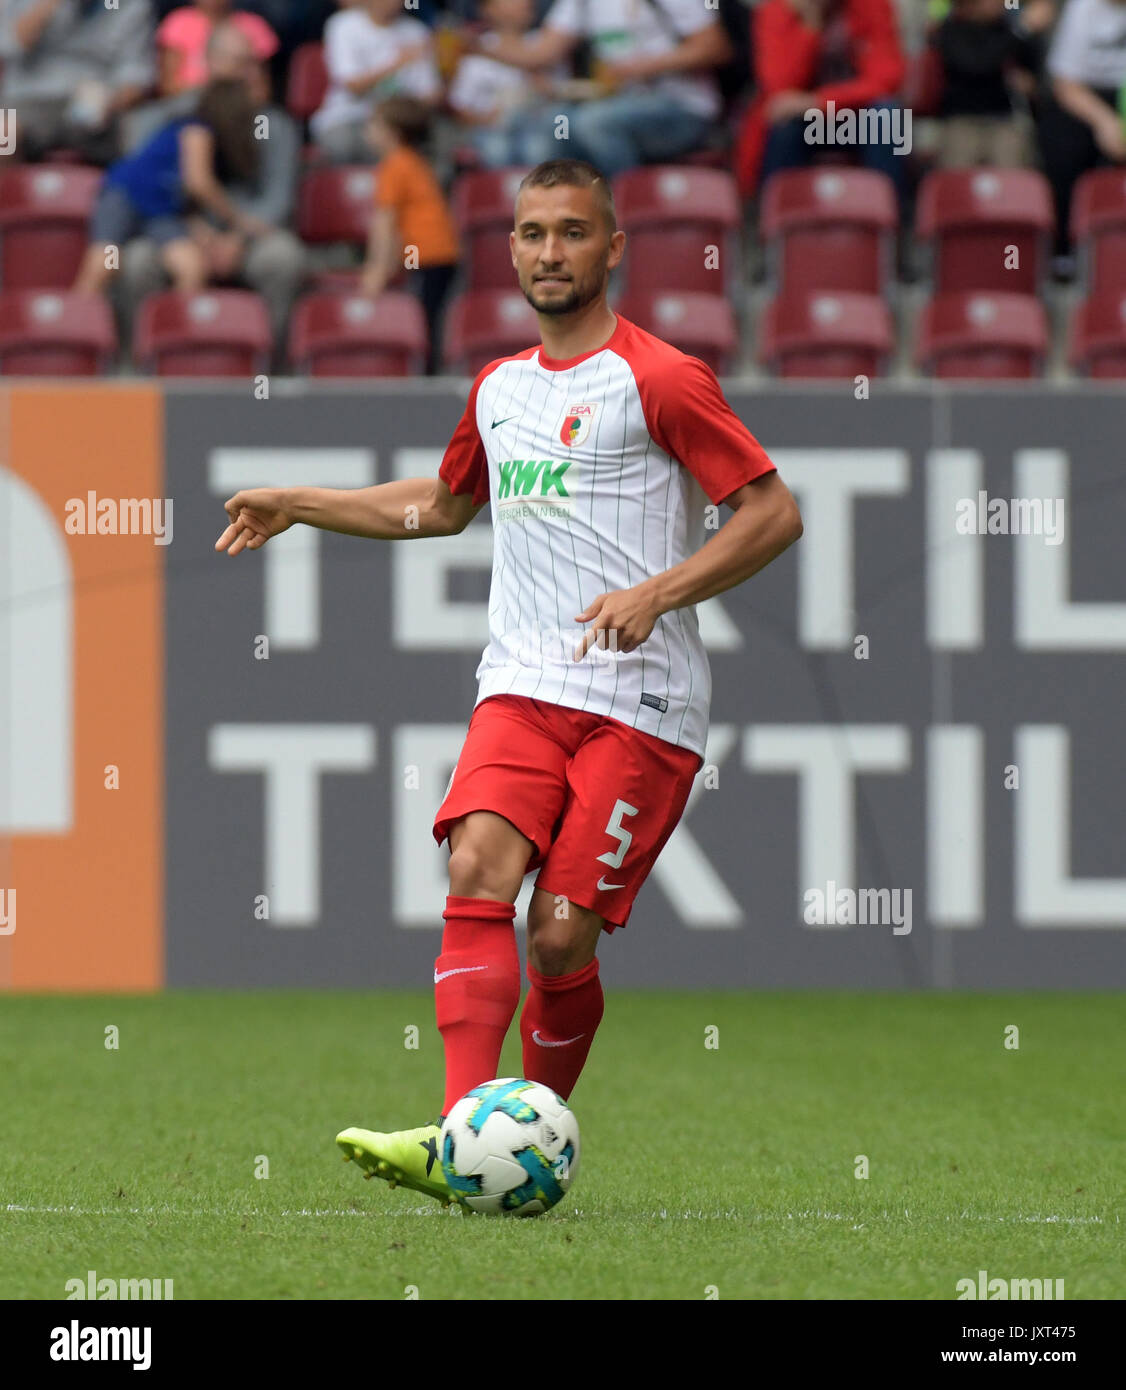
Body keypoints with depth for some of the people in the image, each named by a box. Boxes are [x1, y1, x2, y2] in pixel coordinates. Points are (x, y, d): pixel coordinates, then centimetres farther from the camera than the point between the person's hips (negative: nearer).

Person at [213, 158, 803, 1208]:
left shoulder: (660, 380, -4)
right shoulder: (500, 388, 17)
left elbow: (773, 512, -6)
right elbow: (445, 503, 36)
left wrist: (657, 593, -17)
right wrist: (300, 505, 31)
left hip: (641, 704, -5)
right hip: (523, 686, 5)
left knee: (561, 935, -11)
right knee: (479, 865, -20)